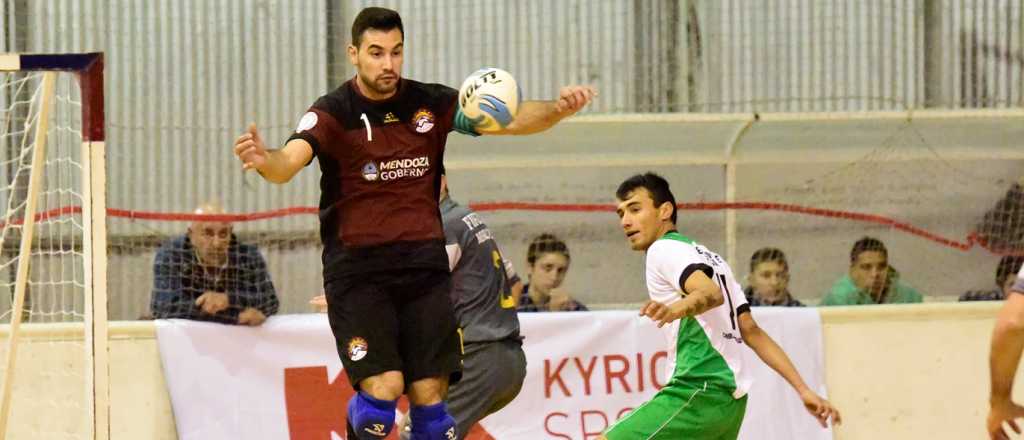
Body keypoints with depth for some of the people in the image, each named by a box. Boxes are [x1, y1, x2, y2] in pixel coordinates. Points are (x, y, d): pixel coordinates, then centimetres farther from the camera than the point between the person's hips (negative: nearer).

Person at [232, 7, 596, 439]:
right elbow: (289, 162, -23)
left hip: (423, 267, 3)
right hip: (357, 269, -3)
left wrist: (557, 109, -21)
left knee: (429, 399, -2)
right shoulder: (333, 113, -6)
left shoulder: (431, 104, 4)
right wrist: (264, 160, -47)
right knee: (382, 389, -18)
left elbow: (509, 120, 0)